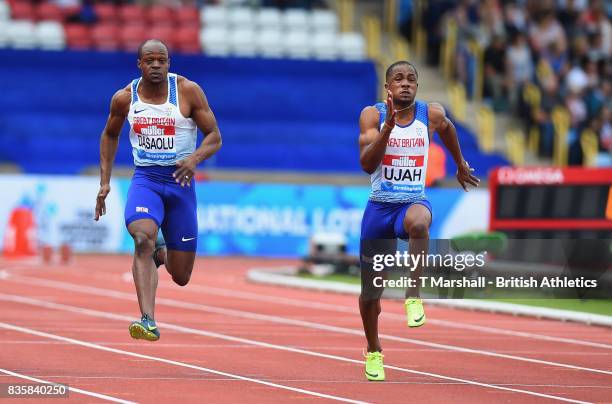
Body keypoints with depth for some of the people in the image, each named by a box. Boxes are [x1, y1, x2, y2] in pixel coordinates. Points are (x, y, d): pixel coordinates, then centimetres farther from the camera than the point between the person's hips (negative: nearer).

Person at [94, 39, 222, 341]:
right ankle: (148, 321, -34)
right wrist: (105, 182, 13)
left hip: (180, 180, 0)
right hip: (145, 180, 0)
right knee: (143, 238, -32)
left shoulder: (188, 91, -5)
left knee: (181, 277, 4)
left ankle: (162, 254, 42)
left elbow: (215, 137, -2)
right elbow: (110, 135, 19)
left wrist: (194, 158, -23)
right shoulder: (124, 98, 1)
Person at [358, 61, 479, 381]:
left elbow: (447, 128, 23)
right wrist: (389, 125, -27)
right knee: (370, 290, 9)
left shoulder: (431, 114, -2)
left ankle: (413, 296, -28)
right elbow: (367, 164, -18)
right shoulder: (372, 115, -6)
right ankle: (373, 352, 35)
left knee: (419, 222, -42)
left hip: (414, 201, -1)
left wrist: (461, 165, 34)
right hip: (379, 205, 1)